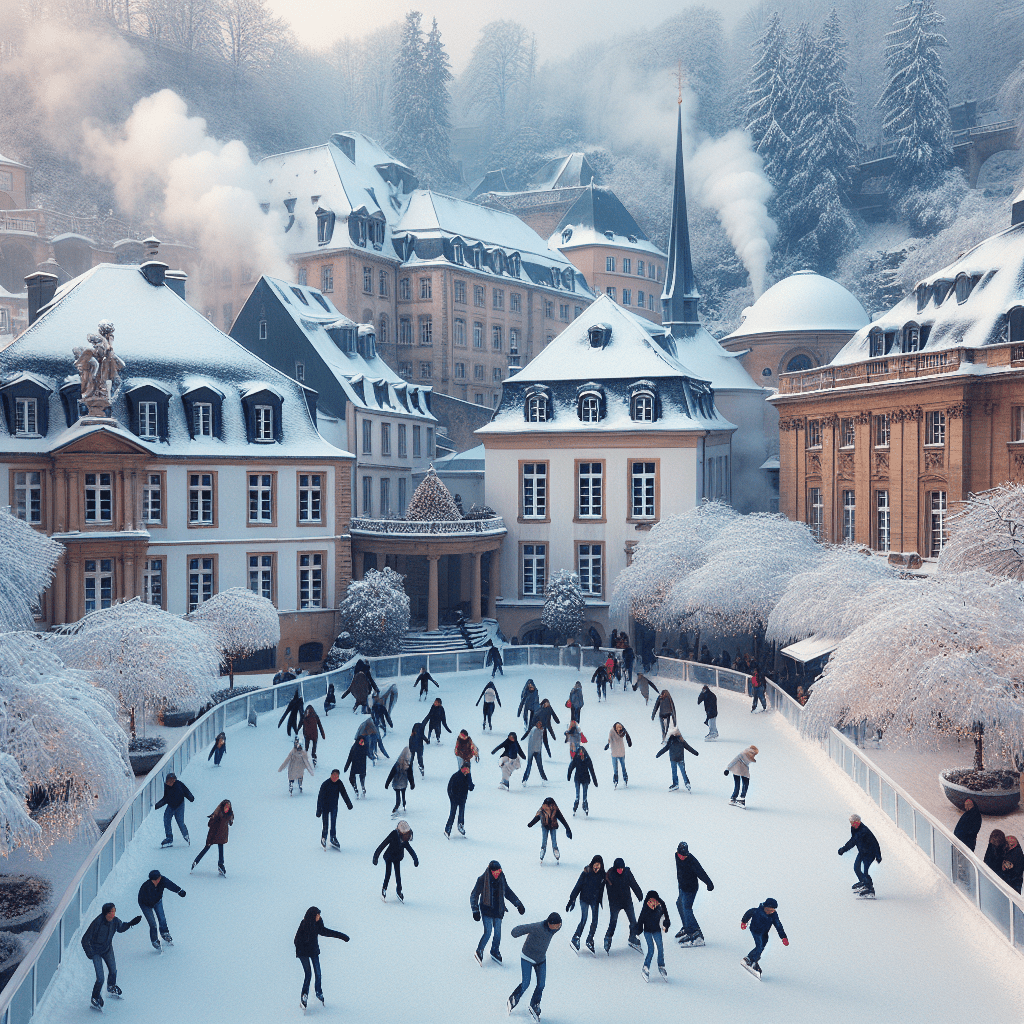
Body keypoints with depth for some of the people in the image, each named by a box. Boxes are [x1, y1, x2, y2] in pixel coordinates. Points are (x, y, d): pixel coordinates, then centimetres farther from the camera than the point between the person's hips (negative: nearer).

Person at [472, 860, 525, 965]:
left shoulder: (502, 880, 2)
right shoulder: (482, 880, -12)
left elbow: (509, 893, 16)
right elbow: (474, 895, -6)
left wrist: (518, 904, 13)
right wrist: (475, 910, -12)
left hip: (498, 910, 4)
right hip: (486, 910, -4)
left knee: (497, 933, 6)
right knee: (488, 932, -10)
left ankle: (495, 952, 24)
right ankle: (479, 951, 8)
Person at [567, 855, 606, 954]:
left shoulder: (602, 875, -3)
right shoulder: (585, 873, -13)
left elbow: (602, 889, 9)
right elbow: (577, 886, -9)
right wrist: (571, 900, -10)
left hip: (595, 901, 3)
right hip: (585, 899, -3)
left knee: (594, 922, 2)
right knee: (583, 920, -8)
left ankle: (589, 942, 18)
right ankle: (575, 939, 9)